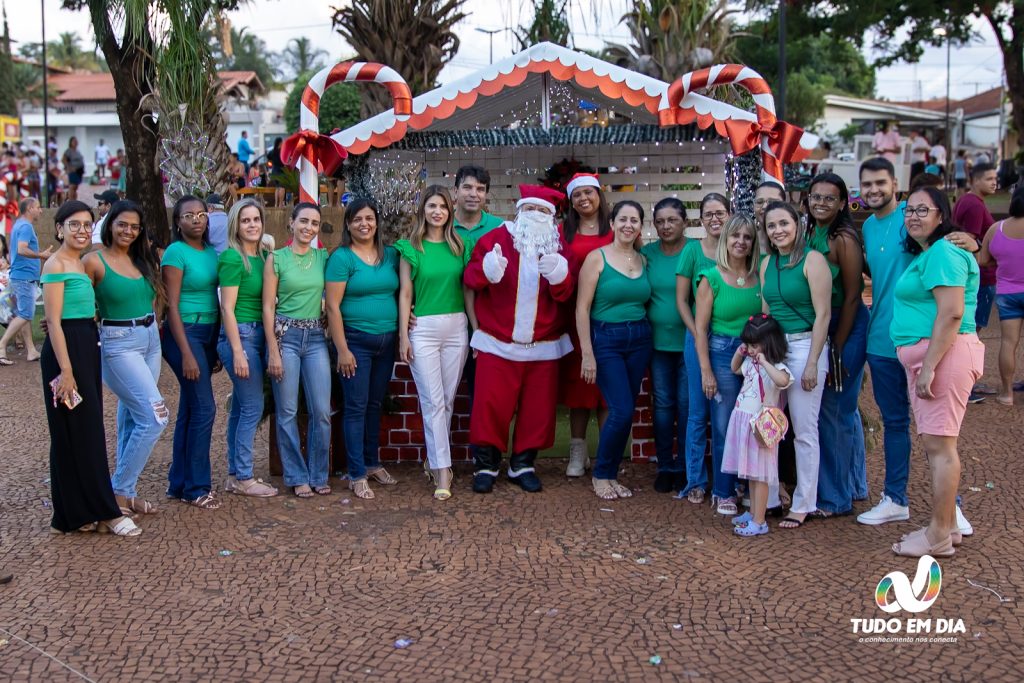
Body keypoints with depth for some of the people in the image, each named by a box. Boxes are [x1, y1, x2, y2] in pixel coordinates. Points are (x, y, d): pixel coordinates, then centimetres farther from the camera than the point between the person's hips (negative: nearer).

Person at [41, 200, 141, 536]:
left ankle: (82, 513, 20)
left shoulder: (80, 264, 16)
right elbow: (54, 322, -15)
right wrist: (66, 371, -20)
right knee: (77, 433, -4)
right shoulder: (56, 264, -10)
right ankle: (103, 511, 0)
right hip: (66, 349, -9)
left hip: (87, 348, 9)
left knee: (89, 431, 11)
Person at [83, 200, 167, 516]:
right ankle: (119, 490, 2)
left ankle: (127, 492, 20)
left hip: (150, 340, 6)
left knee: (132, 418, 11)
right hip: (118, 344, -6)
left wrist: (154, 323, 6)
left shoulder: (143, 259, 9)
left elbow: (157, 295, 19)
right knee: (155, 417, -13)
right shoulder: (94, 261, -8)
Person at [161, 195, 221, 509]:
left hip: (210, 332, 7)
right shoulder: (176, 252, -10)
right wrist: (186, 354, -17)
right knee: (204, 408, -7)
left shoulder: (211, 251, 11)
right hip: (185, 333, -7)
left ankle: (179, 482, 20)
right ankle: (196, 487, 4)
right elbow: (172, 307, -13)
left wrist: (217, 345, 12)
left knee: (190, 409, 11)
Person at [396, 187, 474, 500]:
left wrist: (477, 329, 5)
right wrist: (403, 336, -4)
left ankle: (434, 458, 23)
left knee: (448, 400, 7)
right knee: (433, 401, -5)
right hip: (422, 329, -3)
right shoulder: (411, 248, 1)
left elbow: (468, 290, 9)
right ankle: (442, 470, -3)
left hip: (457, 327, 3)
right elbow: (405, 293, 0)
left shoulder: (461, 245, 8)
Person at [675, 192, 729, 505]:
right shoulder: (692, 250, -1)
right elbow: (681, 300, 0)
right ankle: (696, 481, 13)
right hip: (700, 337, -1)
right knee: (698, 412, 3)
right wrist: (698, 336, -9)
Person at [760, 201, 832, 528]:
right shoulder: (767, 263, 10)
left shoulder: (812, 260, -9)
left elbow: (823, 313, -12)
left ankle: (803, 505, 10)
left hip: (804, 345, -6)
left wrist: (812, 363, -15)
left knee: (804, 430, 0)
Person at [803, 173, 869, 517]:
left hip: (846, 330, -8)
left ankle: (835, 496, 12)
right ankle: (854, 483, 33)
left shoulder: (844, 239, -16)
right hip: (818, 330, 8)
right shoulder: (809, 235, 7)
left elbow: (852, 298, -15)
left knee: (833, 412, -2)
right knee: (844, 411, 18)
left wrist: (836, 349, -14)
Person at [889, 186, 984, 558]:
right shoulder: (923, 254, 20)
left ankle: (939, 537, 0)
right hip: (926, 356, 11)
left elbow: (951, 313, -21)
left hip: (942, 353, -11)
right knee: (937, 444, 15)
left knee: (938, 445, -6)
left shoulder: (942, 253, -12)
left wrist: (929, 367, -23)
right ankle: (948, 526, 24)